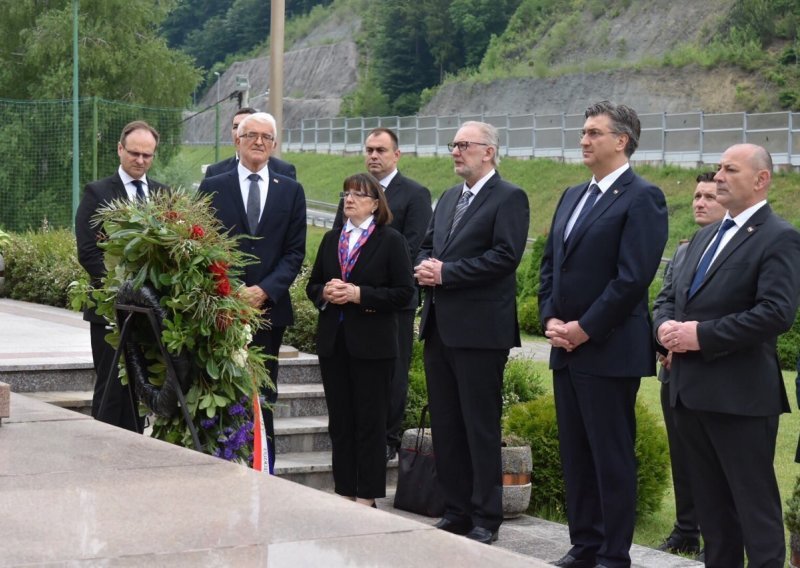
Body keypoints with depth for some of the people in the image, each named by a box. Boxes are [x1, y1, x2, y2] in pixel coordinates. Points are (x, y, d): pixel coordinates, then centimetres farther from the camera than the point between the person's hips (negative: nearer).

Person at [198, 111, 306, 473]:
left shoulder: (291, 192, 9)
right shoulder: (212, 188, 5)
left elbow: (295, 251, 4)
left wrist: (265, 290, -11)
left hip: (269, 307, 1)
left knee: (264, 397, 6)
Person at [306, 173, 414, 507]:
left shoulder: (391, 241, -2)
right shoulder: (332, 239, 14)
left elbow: (404, 292, -8)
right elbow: (312, 285, 17)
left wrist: (359, 295, -16)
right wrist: (325, 293, -6)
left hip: (372, 344, -5)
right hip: (333, 342, 5)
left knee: (370, 422, -1)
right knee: (339, 421, 8)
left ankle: (367, 498, 4)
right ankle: (345, 493, 15)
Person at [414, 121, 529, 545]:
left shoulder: (509, 198, -6)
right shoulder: (448, 199, 19)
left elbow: (505, 255, -17)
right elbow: (427, 246, 22)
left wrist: (446, 272, -16)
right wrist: (425, 267, -2)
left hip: (480, 330, -8)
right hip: (439, 327, 8)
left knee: (481, 427, -3)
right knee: (445, 426, 11)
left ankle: (486, 518, 4)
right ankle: (456, 510, 19)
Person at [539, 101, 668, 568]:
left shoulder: (641, 197, -10)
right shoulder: (573, 196, 16)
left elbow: (633, 276, -17)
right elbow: (551, 263, 19)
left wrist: (584, 328, -15)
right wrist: (551, 318, 3)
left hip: (610, 350, -8)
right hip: (567, 350, 8)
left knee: (612, 456, -2)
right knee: (575, 454, 12)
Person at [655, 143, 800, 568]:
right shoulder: (705, 236, 18)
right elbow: (672, 297, 22)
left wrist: (701, 335, -20)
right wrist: (666, 325, -2)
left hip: (741, 395, -8)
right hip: (691, 390, 8)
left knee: (755, 505, -3)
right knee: (711, 502, 15)